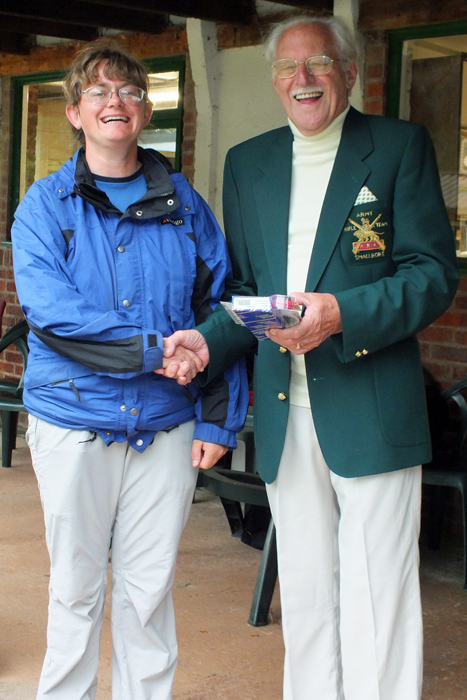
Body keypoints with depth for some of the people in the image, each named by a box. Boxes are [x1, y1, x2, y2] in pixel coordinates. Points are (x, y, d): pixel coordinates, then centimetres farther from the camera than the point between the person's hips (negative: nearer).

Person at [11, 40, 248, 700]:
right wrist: (158, 348, -20)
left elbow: (219, 309, 6)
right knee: (76, 590, 10)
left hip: (166, 424, 2)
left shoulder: (183, 204, 7)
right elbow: (47, 309, -14)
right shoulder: (45, 204, 1)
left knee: (150, 590, 8)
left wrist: (219, 419, -3)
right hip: (74, 422, -1)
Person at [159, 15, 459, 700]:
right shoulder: (247, 162, 16)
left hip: (371, 412, -4)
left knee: (375, 601, -2)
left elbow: (434, 273, -5)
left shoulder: (401, 146, 1)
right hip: (285, 417, 5)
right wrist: (207, 341, -1)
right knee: (304, 597, 12)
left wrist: (343, 313, -20)